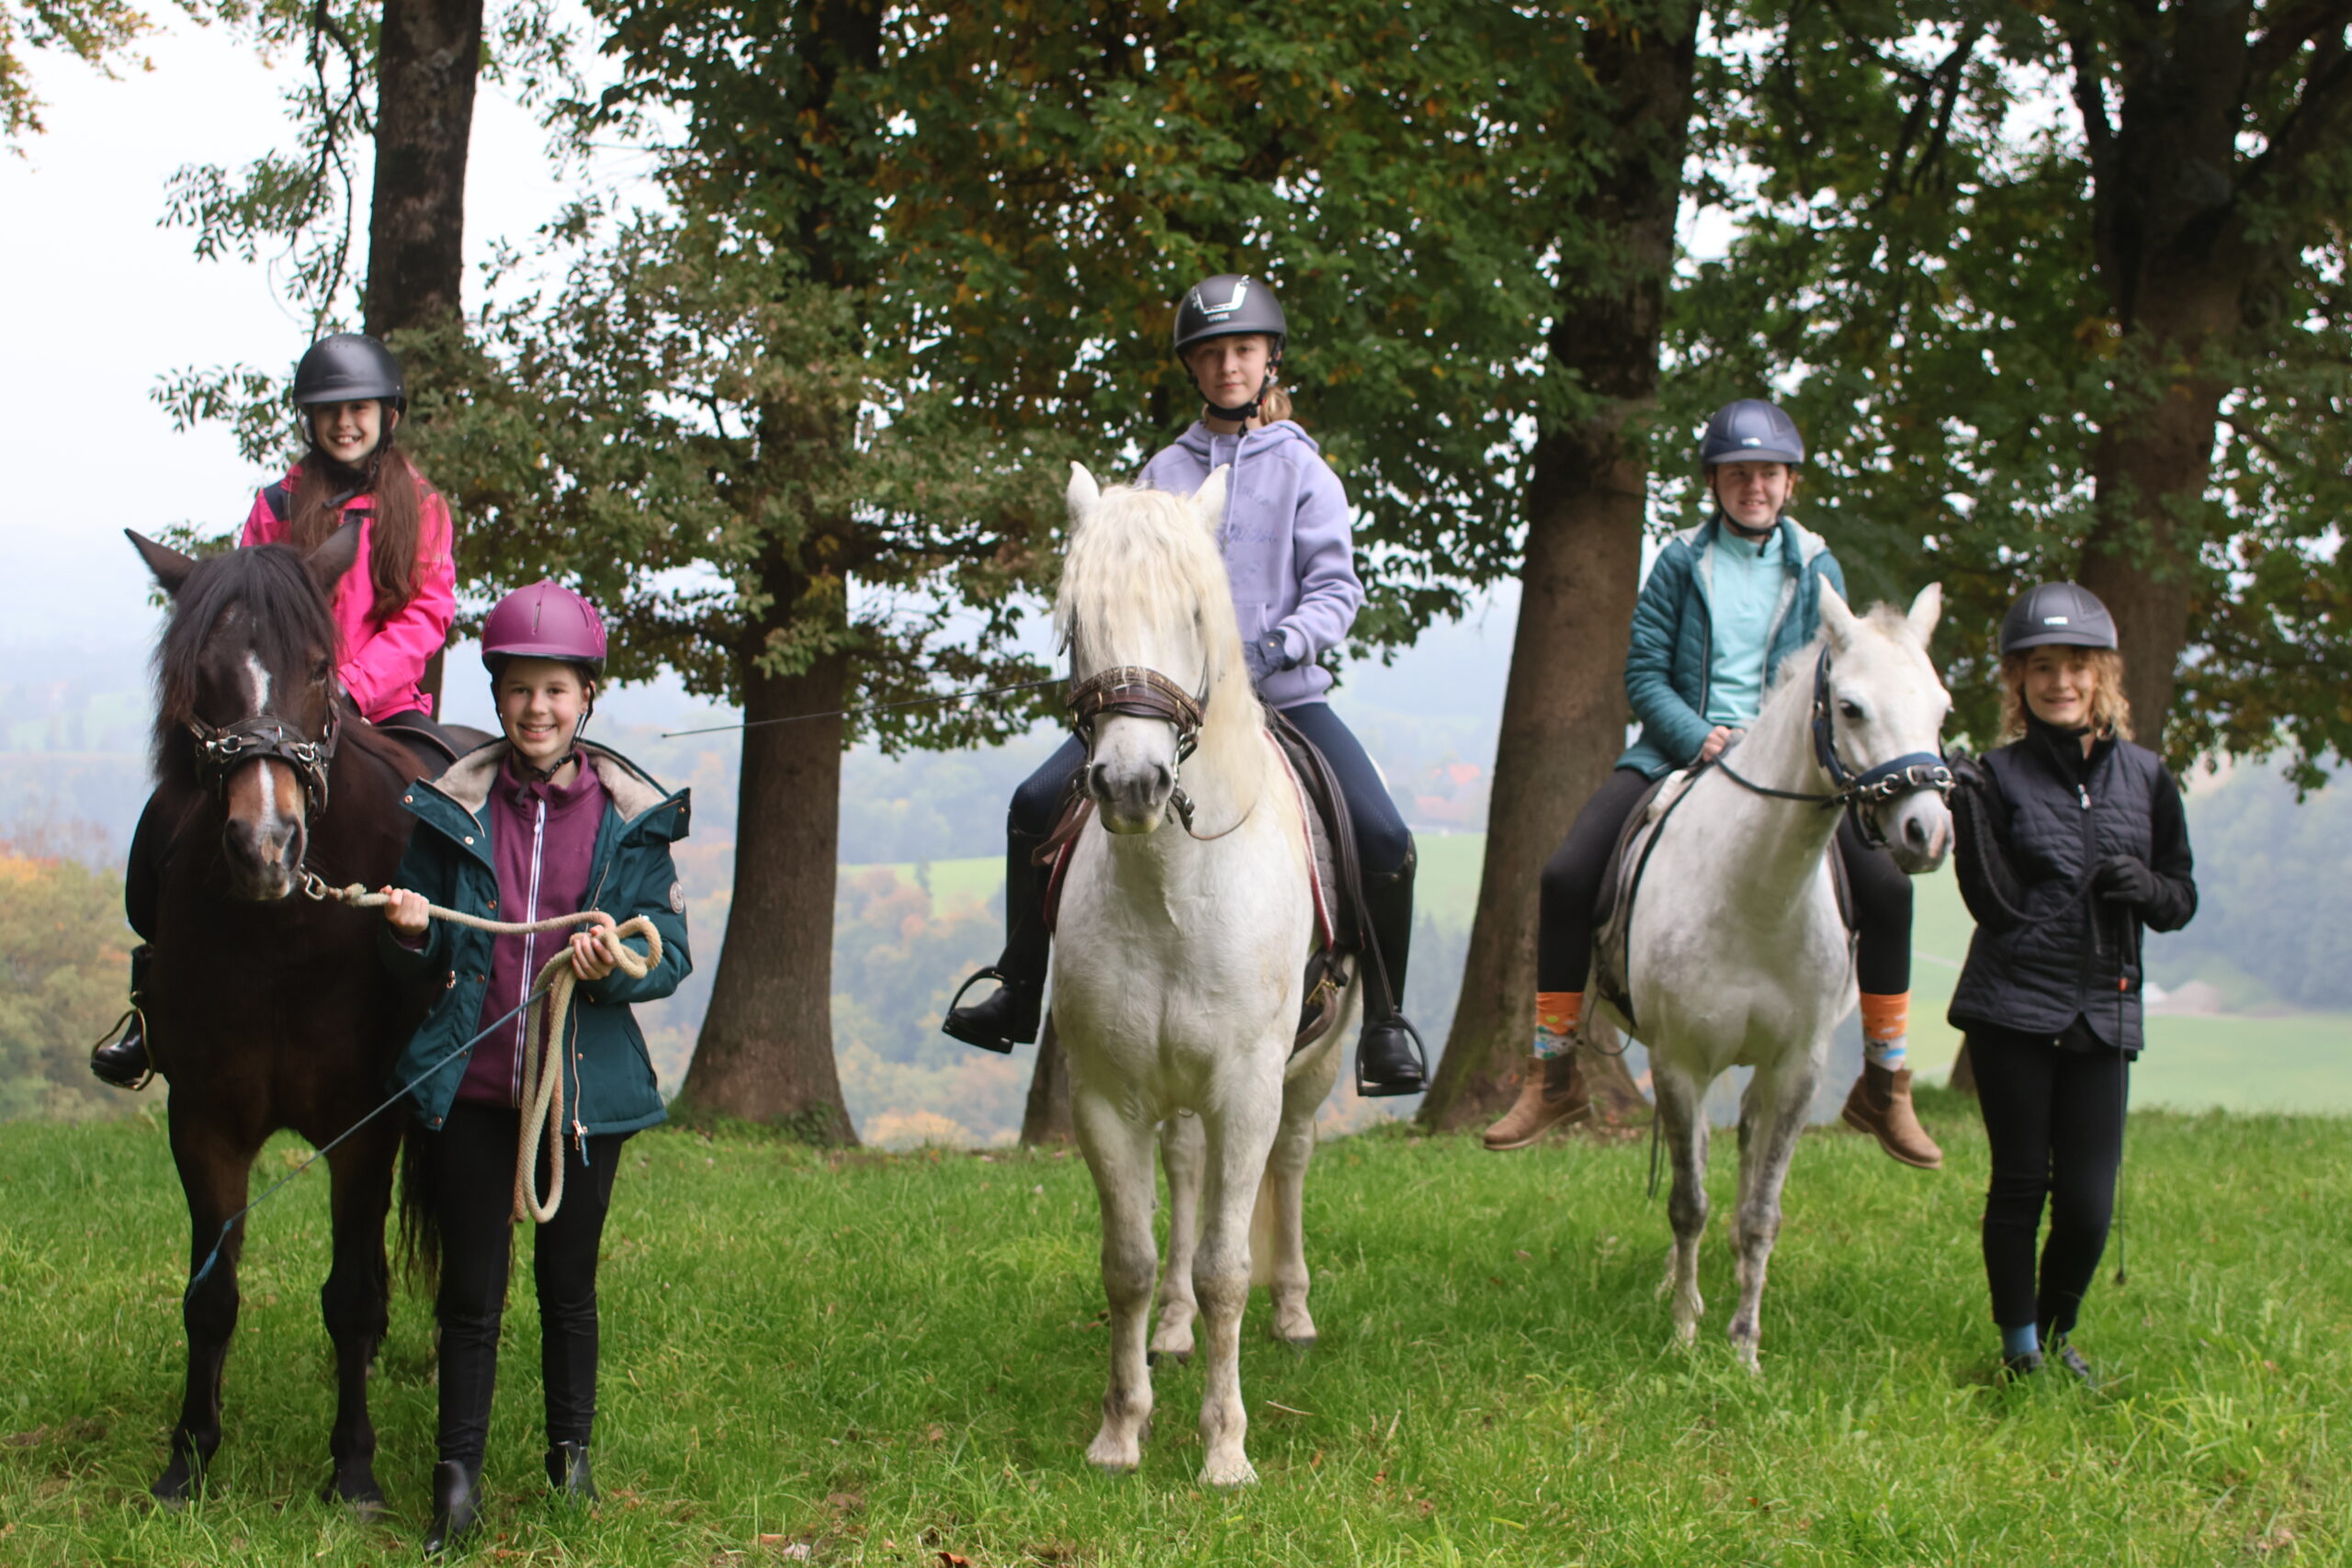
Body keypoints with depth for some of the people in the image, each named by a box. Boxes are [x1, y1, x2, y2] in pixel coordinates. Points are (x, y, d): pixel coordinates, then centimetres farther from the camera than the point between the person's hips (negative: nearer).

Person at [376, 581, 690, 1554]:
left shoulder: (630, 817, 0)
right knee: (471, 1292, 4)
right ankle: (457, 1481, 10)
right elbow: (413, 961, 8)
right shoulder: (454, 809, 3)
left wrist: (618, 961, -24)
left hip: (583, 1087, 0)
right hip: (467, 1084, 0)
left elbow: (671, 952, -3)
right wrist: (412, 932, -15)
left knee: (569, 1286, 12)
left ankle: (572, 1459, 28)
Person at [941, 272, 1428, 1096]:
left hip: (1284, 693, -2)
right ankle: (1018, 992, 6)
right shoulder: (1165, 471, 12)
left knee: (1384, 840, -21)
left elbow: (1336, 588, -3)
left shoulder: (1302, 470, 4)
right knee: (1036, 805, -9)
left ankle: (1384, 1020, -4)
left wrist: (1280, 644, -20)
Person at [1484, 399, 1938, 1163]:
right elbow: (1644, 674, 0)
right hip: (1679, 752, 0)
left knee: (1885, 888, -17)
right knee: (1567, 876, -17)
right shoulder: (1681, 562, 2)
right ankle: (1553, 1073, -2)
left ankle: (1884, 1085, 0)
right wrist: (1699, 738, -16)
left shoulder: (1817, 569, 5)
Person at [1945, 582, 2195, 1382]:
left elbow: (2182, 898, 13)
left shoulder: (2145, 777, 7)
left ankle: (2059, 1331, 24)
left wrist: (2143, 886, -9)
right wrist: (1972, 814, -21)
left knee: (2088, 1204, 0)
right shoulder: (2000, 776, -1)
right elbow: (1998, 906, -10)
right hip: (2012, 1007, -2)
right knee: (2020, 1184, 3)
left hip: (2103, 1012, 2)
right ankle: (2019, 1344, 19)